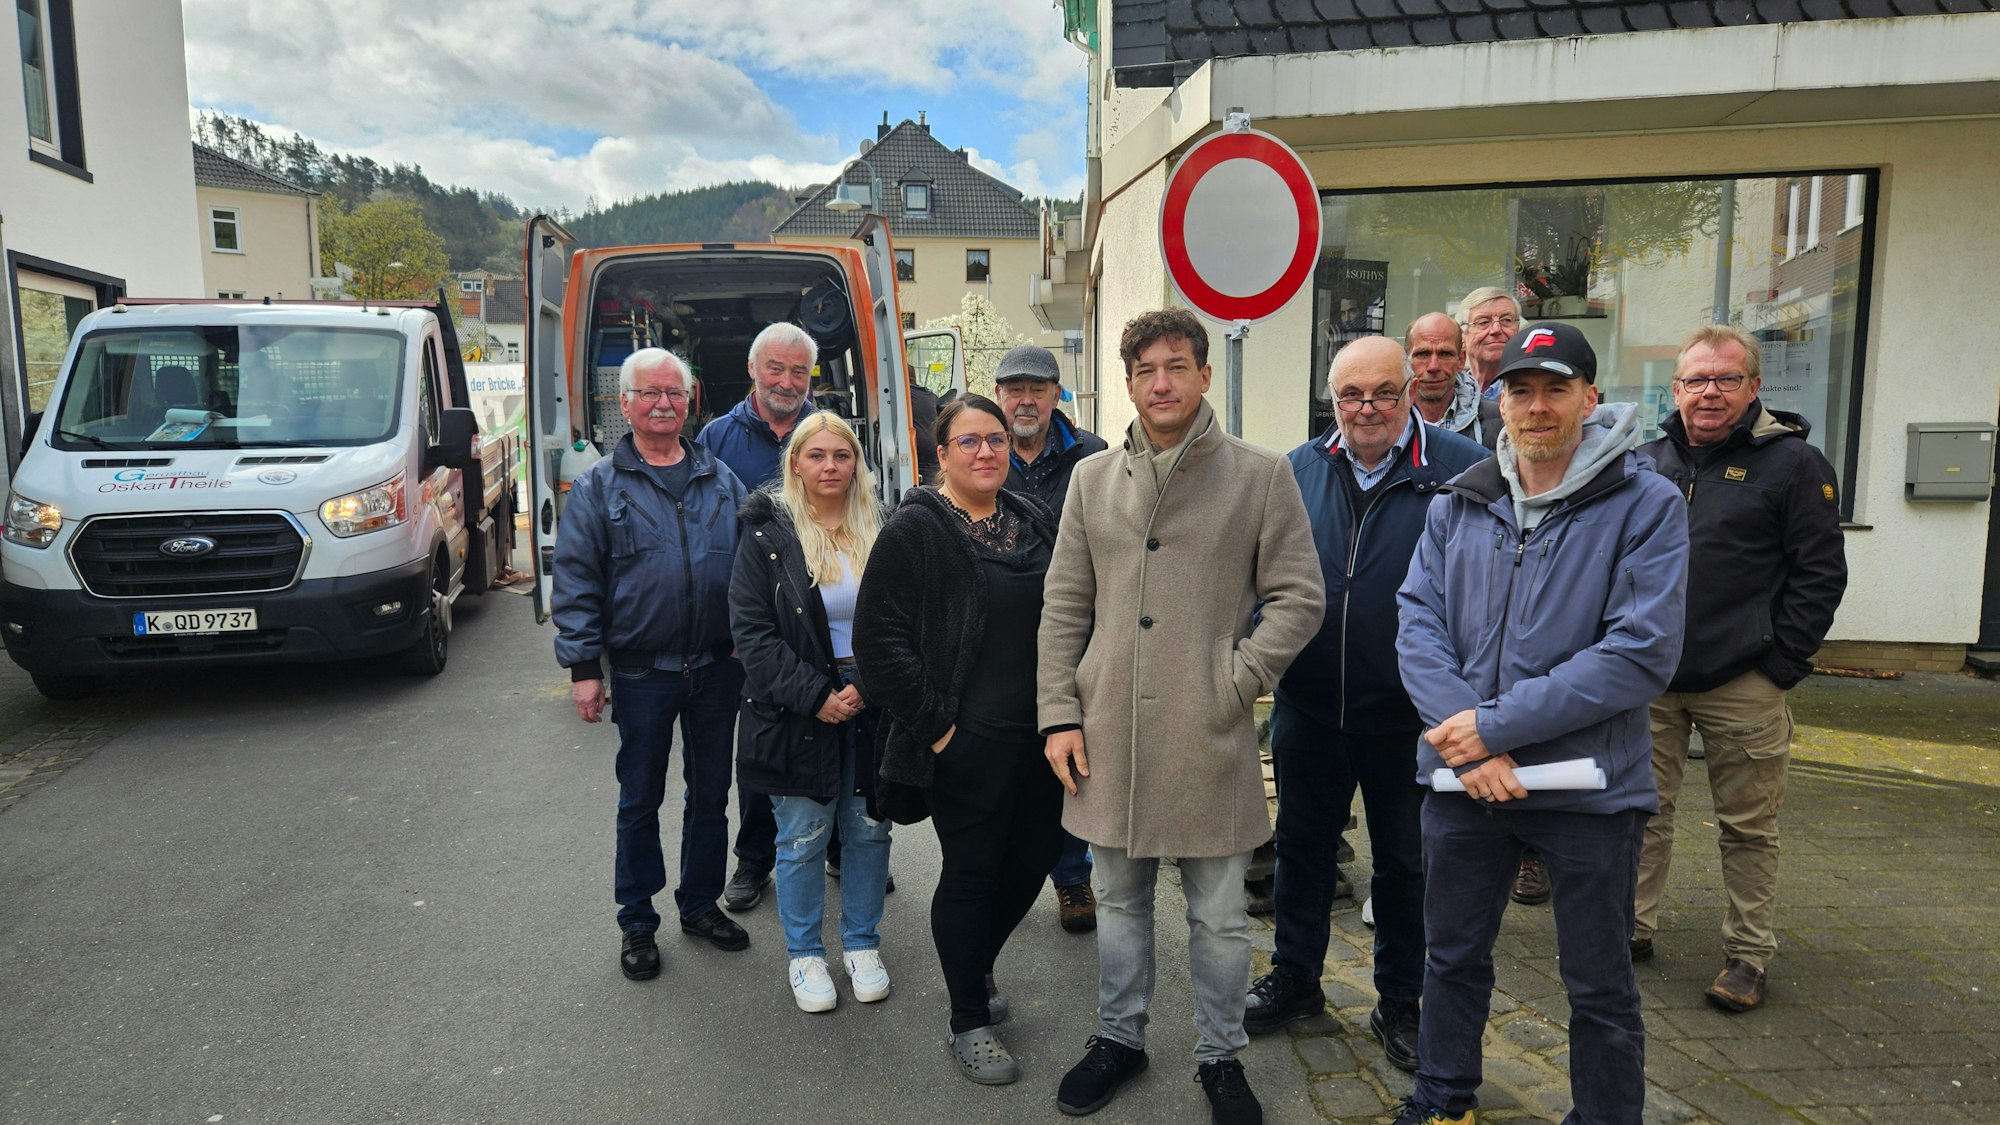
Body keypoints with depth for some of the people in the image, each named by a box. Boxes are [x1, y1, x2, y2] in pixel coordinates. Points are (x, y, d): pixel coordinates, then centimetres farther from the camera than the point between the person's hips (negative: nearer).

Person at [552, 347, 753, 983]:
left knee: (710, 794, 14)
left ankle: (701, 905, 31)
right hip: (642, 673, -3)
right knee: (640, 800, 10)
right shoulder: (598, 487, -1)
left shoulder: (721, 480, 7)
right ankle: (637, 923, 24)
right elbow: (576, 580, -4)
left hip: (718, 668, 3)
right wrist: (583, 668, -10)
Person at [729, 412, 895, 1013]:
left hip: (870, 706, 3)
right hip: (797, 710, -3)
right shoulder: (766, 538, -5)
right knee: (803, 838, 7)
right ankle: (804, 954, 25)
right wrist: (815, 695, -16)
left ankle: (861, 944, 30)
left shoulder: (880, 535, 4)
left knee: (869, 830, 11)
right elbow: (753, 633, -9)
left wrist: (867, 686, -11)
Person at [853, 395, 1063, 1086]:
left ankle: (974, 969, 41)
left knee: (1031, 861, 14)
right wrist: (932, 723, -14)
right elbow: (878, 634, -14)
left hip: (1037, 739, 6)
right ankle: (968, 1023, 23)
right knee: (970, 874, 4)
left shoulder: (1035, 522, 9)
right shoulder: (916, 529, -10)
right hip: (964, 744, -6)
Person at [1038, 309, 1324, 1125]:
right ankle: (1119, 1036, 36)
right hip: (1108, 730, 3)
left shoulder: (1260, 475, -2)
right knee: (1119, 900, 18)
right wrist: (1060, 712, 2)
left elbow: (1298, 598, -1)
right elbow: (1064, 609, 8)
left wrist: (1236, 682, -10)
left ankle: (1220, 1055, 31)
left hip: (1209, 737, -2)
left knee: (1218, 914, 11)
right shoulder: (1092, 478, 7)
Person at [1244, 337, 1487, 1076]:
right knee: (1303, 845, 17)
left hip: (1406, 712, -3)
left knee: (1404, 860, 14)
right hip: (1310, 705, 3)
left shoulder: (1463, 471, -9)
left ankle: (1401, 1002, 32)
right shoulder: (1300, 470, 3)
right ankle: (1295, 979, 36)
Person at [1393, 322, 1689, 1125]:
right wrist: (1467, 739, -18)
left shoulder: (1646, 504, -9)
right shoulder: (1458, 504, 4)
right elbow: (1418, 623, -3)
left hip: (1590, 783, -3)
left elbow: (1643, 652, -18)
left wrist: (1499, 726, -20)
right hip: (1463, 780, 4)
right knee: (1453, 956, 20)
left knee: (1599, 986, 13)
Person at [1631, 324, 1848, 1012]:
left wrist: (1781, 663, -9)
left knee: (1748, 827, 7)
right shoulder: (1648, 464, 10)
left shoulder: (1792, 463, -3)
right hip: (1650, 680, 4)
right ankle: (1634, 927, 25)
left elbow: (1820, 573, -5)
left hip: (1743, 687, -4)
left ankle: (1749, 954, 21)